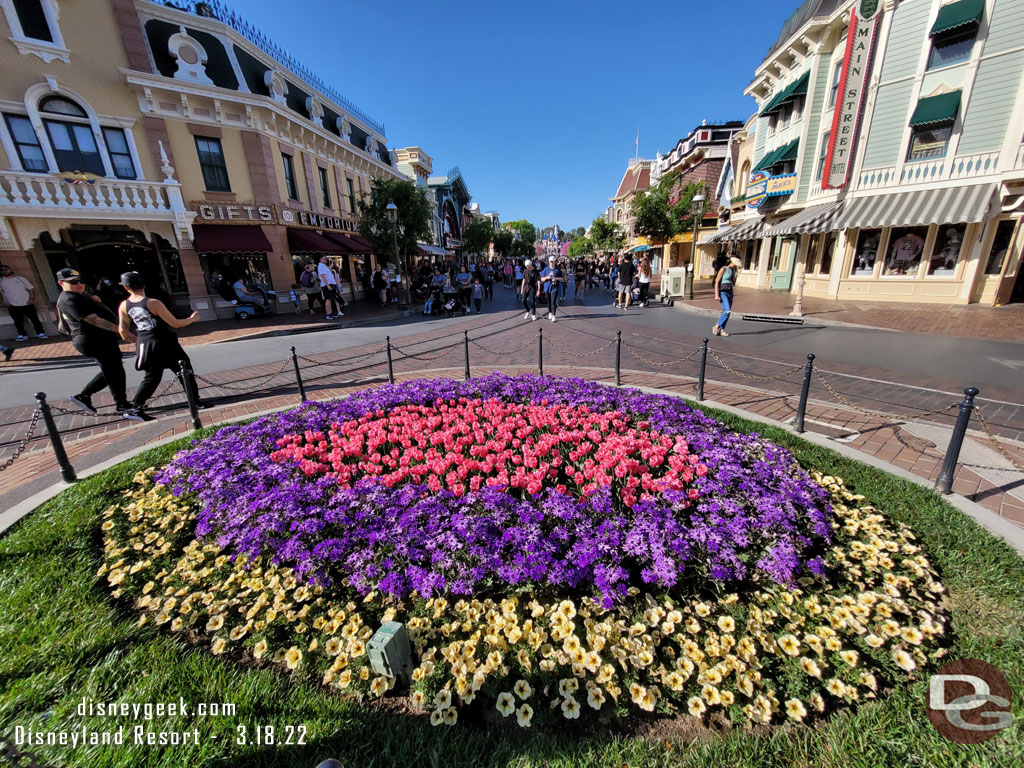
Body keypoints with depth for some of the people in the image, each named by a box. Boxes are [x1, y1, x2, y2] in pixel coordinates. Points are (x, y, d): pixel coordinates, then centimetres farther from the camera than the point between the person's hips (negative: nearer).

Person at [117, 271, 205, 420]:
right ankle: (195, 401, 12)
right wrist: (192, 318, 4)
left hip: (144, 345, 6)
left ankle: (135, 407, 13)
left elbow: (123, 331, 7)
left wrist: (137, 339, 25)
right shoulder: (153, 303, -16)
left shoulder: (124, 306, 1)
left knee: (151, 377, 17)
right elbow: (175, 323, -13)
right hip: (164, 343, -6)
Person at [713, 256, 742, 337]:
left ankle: (721, 330, 6)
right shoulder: (723, 269, -7)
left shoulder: (733, 270, 14)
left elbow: (732, 283, 21)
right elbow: (717, 282, -12)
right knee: (727, 311, -19)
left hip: (730, 293, 7)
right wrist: (716, 295, -17)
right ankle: (716, 327, -6)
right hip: (722, 292, -7)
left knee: (726, 312, 1)